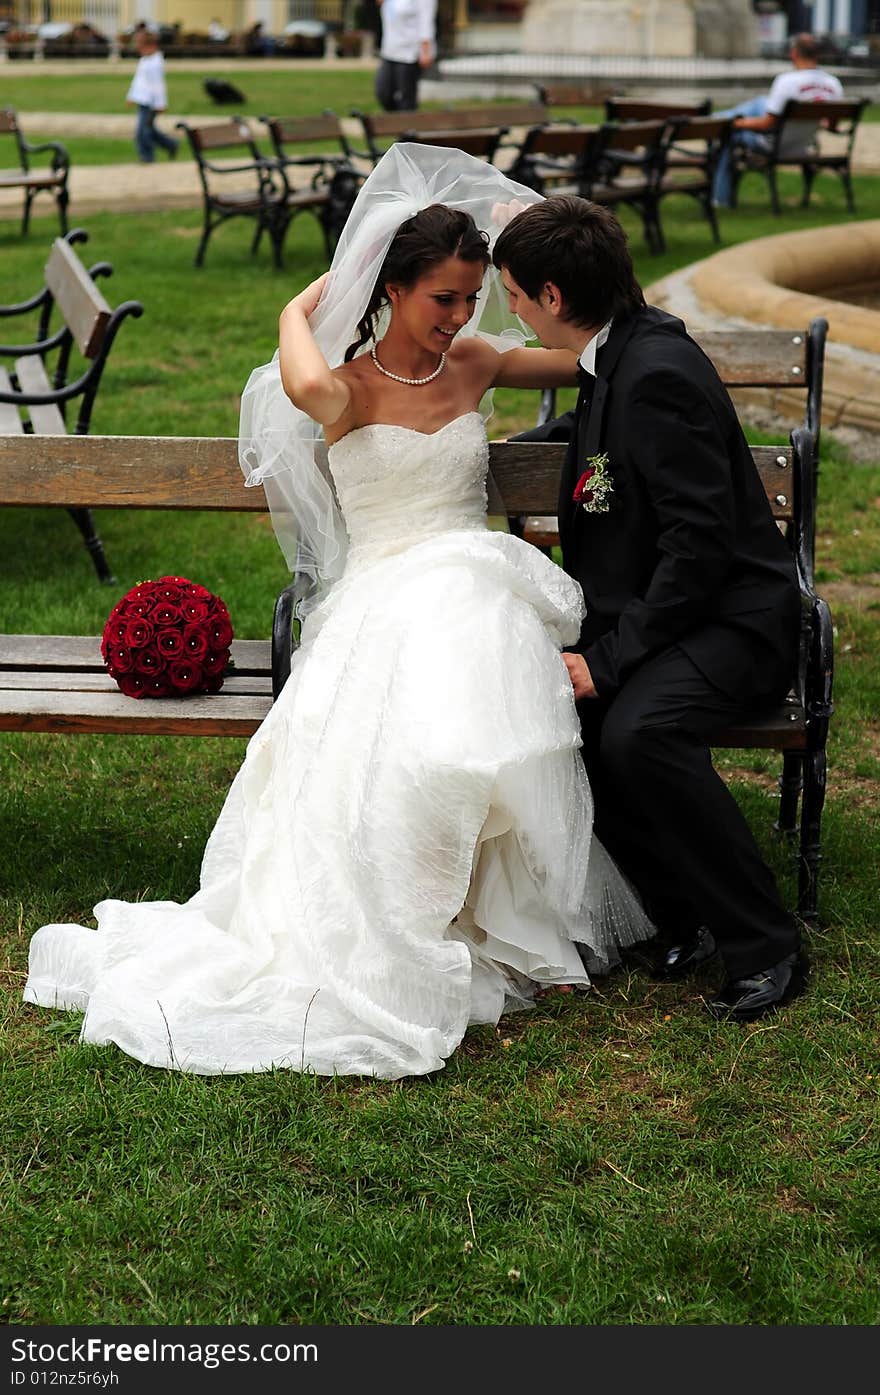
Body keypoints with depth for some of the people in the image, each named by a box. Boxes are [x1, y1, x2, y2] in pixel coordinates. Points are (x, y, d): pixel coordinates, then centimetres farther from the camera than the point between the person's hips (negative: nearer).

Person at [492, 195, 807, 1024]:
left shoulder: (660, 372, -20)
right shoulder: (618, 357, 10)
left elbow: (701, 540, -24)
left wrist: (610, 658, -25)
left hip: (730, 620, -9)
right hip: (654, 612, 9)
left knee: (638, 733, -35)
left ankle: (763, 944, -17)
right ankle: (684, 915, -6)